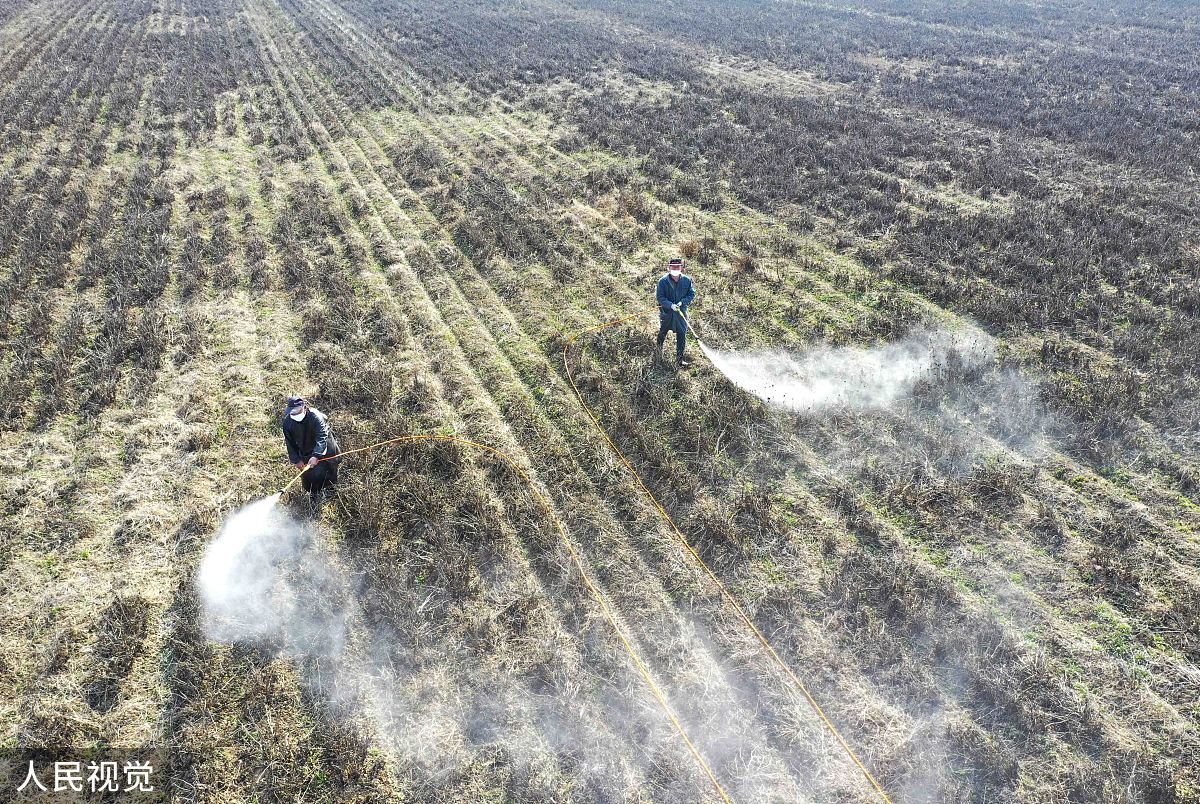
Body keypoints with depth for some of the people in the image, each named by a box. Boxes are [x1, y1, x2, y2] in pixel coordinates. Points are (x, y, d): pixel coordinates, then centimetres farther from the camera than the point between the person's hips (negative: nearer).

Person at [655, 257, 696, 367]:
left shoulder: (687, 280, -5)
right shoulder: (663, 281, -11)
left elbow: (692, 294, 2)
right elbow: (659, 297, -11)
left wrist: (682, 302, -15)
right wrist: (670, 305, -24)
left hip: (681, 311, 1)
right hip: (666, 312, -1)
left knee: (682, 335, 0)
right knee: (662, 334, 15)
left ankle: (679, 359, 11)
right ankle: (658, 356, 38)